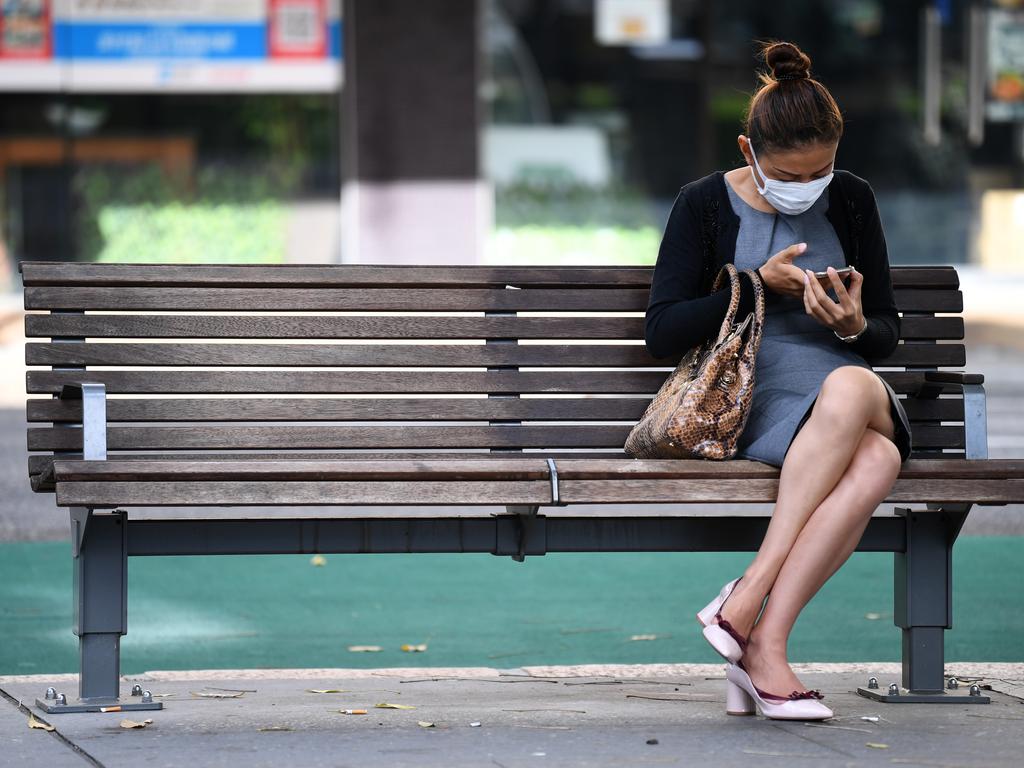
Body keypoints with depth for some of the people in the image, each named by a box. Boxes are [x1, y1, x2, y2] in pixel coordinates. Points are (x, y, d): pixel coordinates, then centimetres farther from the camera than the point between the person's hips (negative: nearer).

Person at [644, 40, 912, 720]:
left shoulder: (852, 201, 13)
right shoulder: (705, 205, 5)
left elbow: (888, 333, 14)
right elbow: (661, 333, -3)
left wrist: (855, 326, -11)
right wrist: (759, 286, -12)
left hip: (856, 396, 3)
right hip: (754, 404, -3)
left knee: (851, 387, -39)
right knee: (875, 459, -37)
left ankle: (752, 599, -39)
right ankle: (764, 651, -39)